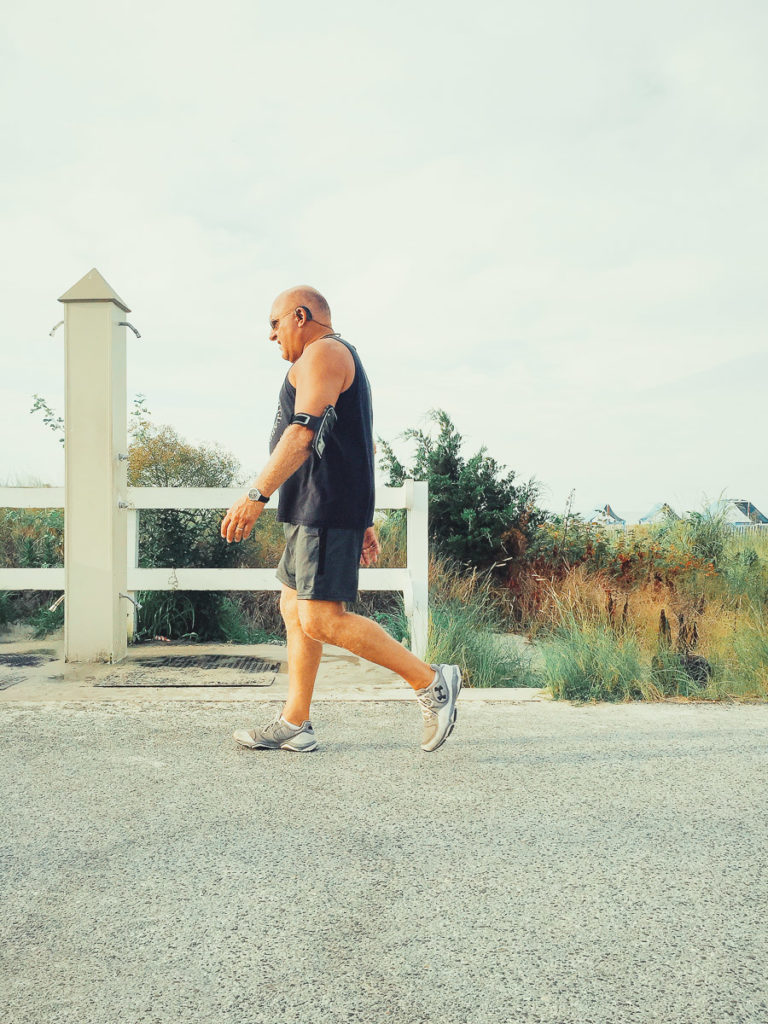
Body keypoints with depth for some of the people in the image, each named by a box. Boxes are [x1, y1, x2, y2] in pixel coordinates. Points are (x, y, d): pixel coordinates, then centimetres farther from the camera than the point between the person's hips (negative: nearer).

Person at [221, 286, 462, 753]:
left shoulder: (323, 352, -7)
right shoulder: (342, 362, 26)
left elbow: (304, 431, -22)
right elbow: (364, 448, 25)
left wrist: (257, 494, -29)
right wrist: (365, 521, 24)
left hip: (328, 509, -11)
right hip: (315, 511, 11)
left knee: (321, 619, -14)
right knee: (294, 609, 11)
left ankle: (431, 681, -7)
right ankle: (294, 724, 15)